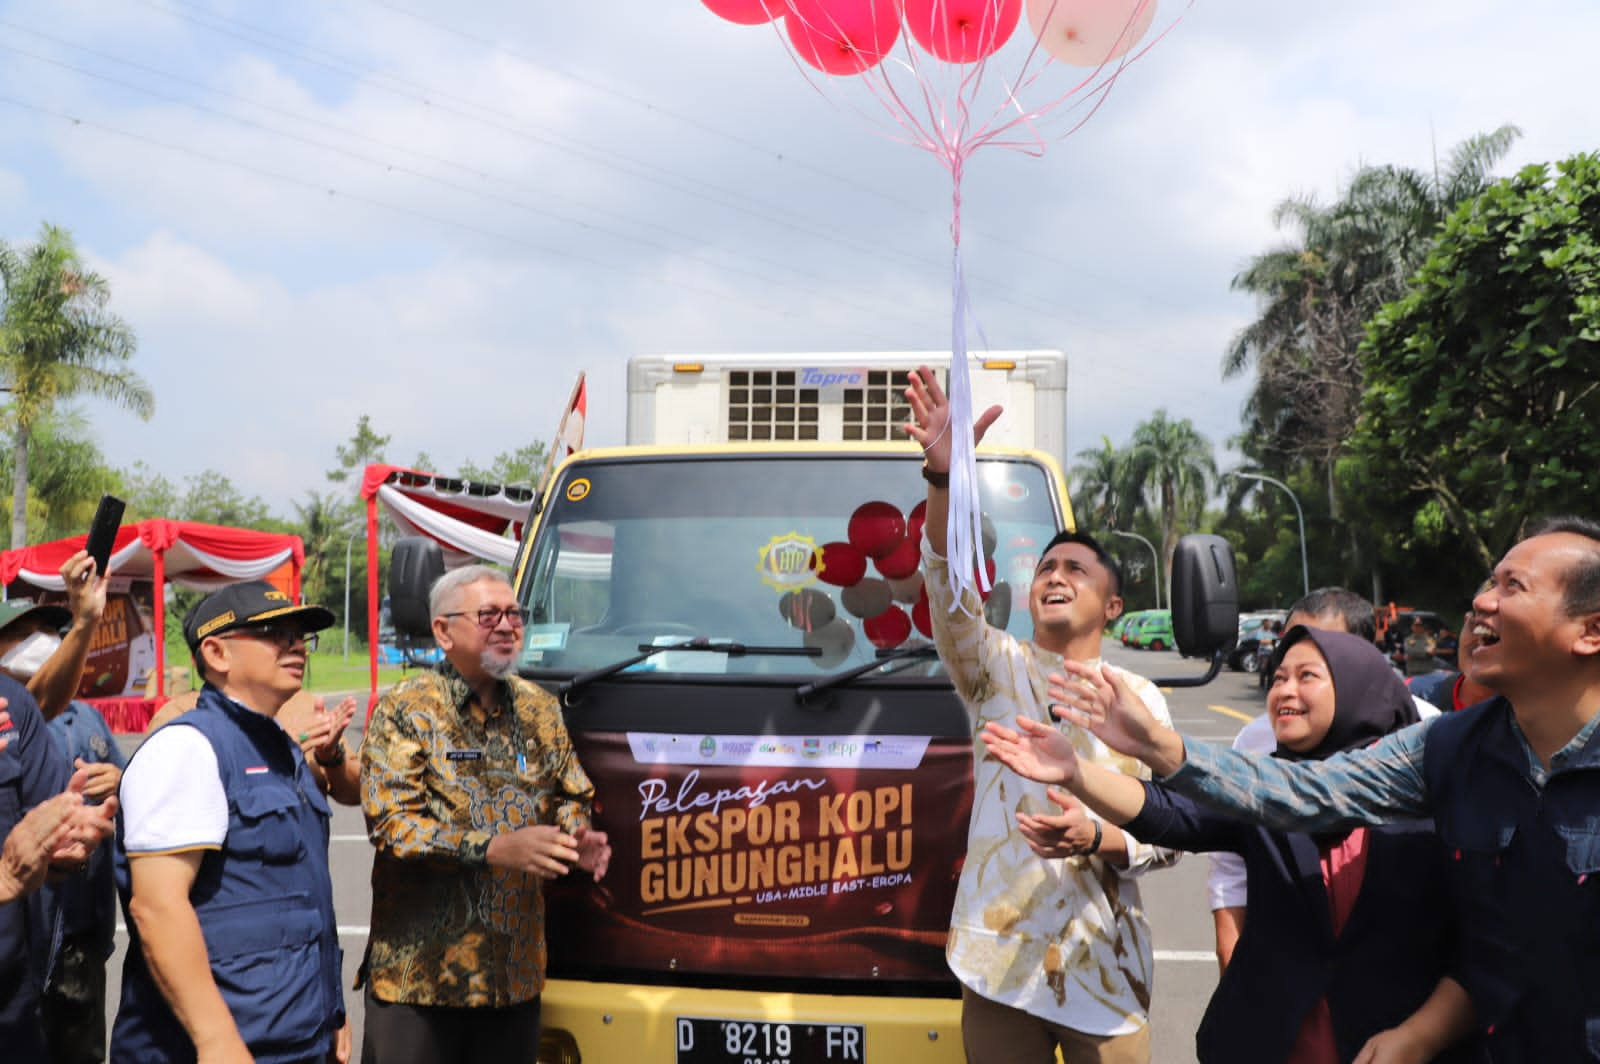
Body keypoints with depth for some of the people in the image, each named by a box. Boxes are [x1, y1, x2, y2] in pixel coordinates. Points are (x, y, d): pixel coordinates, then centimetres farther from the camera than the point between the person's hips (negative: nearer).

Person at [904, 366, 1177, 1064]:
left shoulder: (1140, 699, 8)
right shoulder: (998, 667, 5)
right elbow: (948, 590, -15)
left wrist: (1096, 839, -17)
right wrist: (944, 476, -30)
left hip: (1105, 964, 1)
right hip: (999, 958, 0)